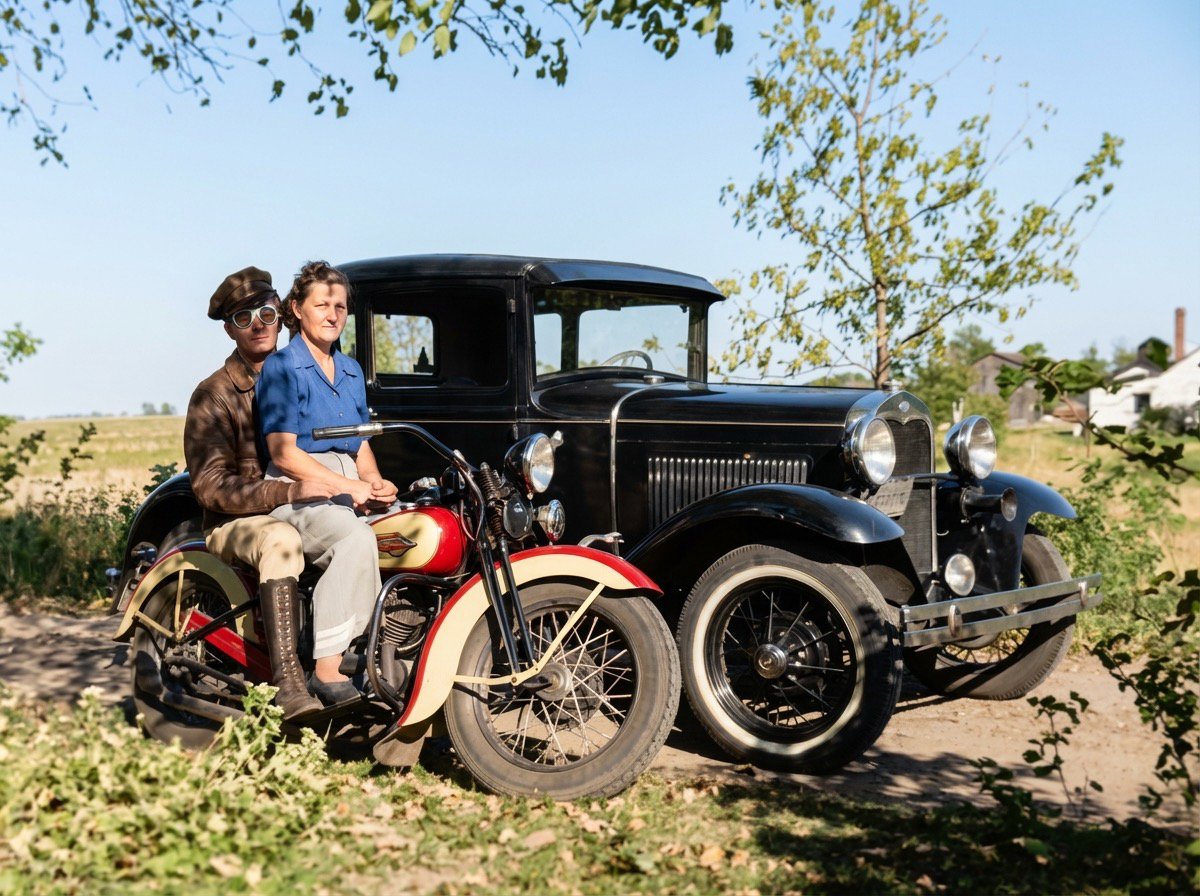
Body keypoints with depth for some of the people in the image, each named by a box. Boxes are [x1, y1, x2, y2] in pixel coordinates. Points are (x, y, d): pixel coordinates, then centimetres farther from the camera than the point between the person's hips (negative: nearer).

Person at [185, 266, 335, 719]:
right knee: (280, 540, -39)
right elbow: (211, 485, -13)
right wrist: (288, 492, -27)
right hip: (236, 523, -5)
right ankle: (287, 680, -44)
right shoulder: (215, 394, -3)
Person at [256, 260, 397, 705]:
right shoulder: (281, 367, -3)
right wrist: (347, 488, -18)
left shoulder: (351, 371, 19)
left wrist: (375, 483, -2)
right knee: (356, 537, -35)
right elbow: (283, 453, -10)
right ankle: (327, 671, -33)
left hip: (347, 487, 6)